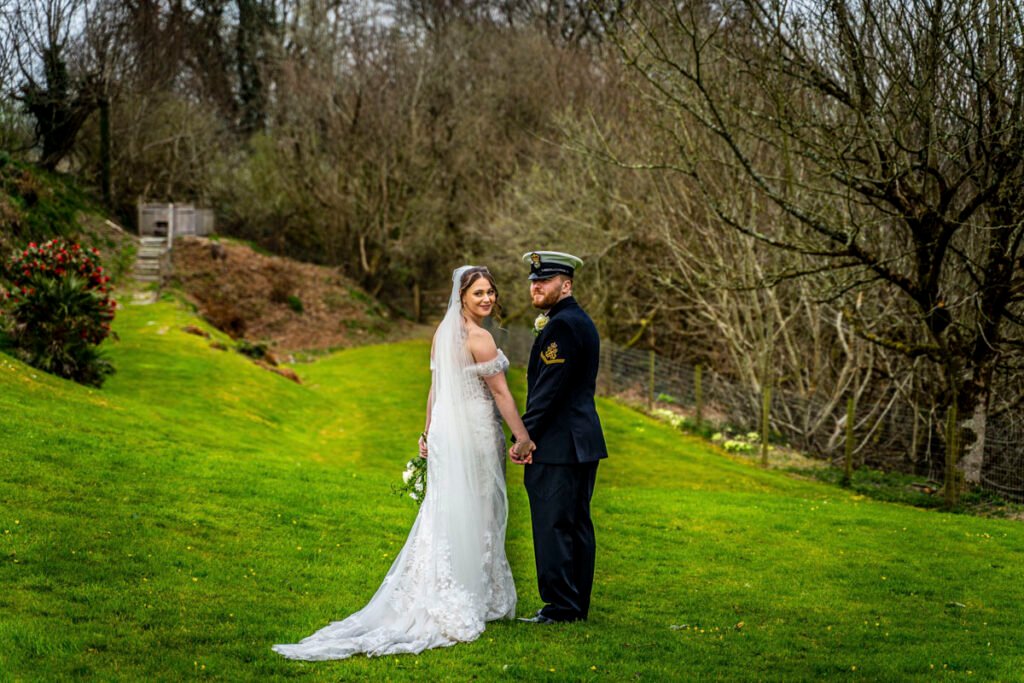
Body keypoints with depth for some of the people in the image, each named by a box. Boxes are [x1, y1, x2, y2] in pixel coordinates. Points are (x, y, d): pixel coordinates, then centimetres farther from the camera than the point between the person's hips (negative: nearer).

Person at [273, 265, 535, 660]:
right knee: (473, 515, 2)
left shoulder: (443, 332, 9)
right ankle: (466, 604, 9)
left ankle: (433, 598, 11)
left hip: (445, 430, 7)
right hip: (473, 433, -7)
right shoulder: (479, 338, -15)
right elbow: (500, 392, -13)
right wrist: (523, 438, -8)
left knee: (444, 515, 10)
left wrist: (429, 431, 18)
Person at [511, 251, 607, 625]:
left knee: (553, 526, -6)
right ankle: (578, 604, 19)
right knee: (577, 524, 13)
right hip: (582, 442, 11)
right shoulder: (581, 321, 17)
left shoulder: (561, 325, -15)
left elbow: (548, 389, -20)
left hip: (558, 443, -11)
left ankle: (561, 606, -3)